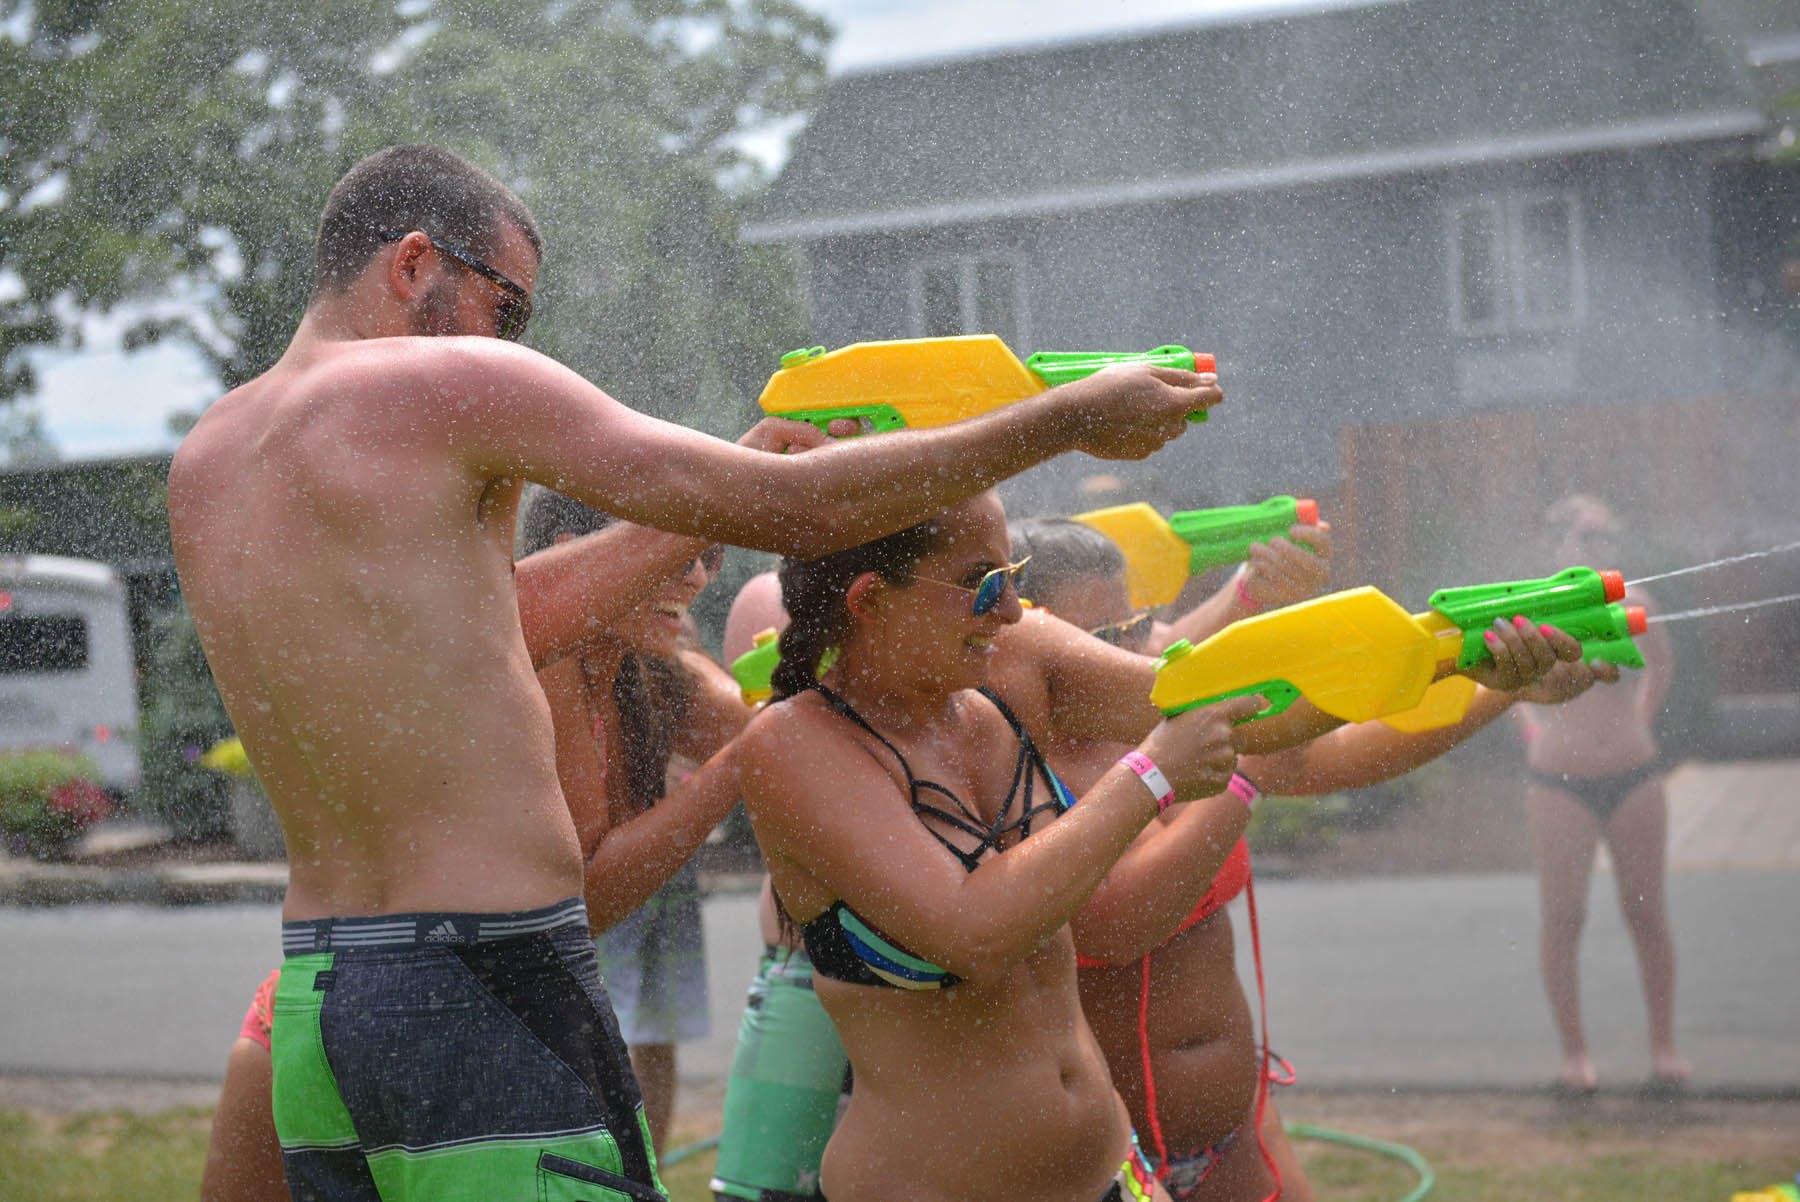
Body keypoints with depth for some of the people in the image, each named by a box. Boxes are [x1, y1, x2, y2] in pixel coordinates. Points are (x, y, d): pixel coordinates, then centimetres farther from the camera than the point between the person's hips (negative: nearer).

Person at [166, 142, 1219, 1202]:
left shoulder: (201, 460, 15)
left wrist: (733, 468, 24)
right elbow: (798, 512, -10)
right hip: (481, 994, -9)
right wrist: (1072, 418, 1)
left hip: (311, 1003, 9)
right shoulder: (447, 384, -9)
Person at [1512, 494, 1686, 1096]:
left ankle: (1664, 1045, 15)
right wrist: (1530, 724, 3)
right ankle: (1574, 1052, 9)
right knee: (1562, 917, 1)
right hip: (1558, 781, -2)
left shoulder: (1632, 605, 1)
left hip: (1634, 775, 2)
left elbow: (1661, 664, 21)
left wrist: (1638, 720, 12)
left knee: (1647, 913, 6)